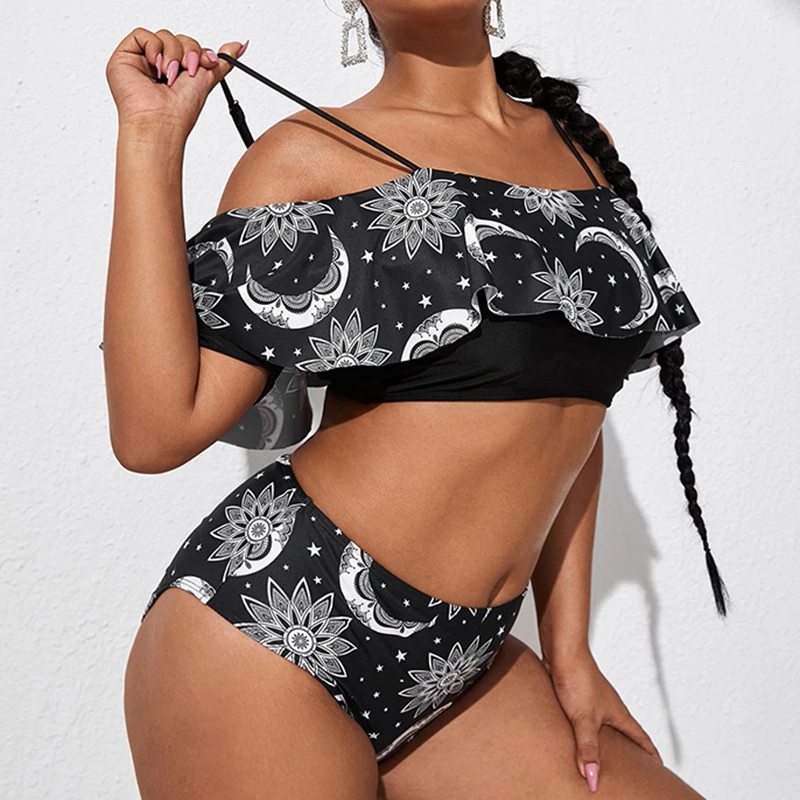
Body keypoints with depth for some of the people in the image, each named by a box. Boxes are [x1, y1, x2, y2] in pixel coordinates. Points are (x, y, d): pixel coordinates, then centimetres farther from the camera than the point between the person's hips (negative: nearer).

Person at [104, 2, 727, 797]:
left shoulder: (582, 143, 12)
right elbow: (155, 431, -13)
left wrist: (567, 644, 12)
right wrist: (151, 136, -12)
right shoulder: (311, 152, -3)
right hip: (272, 626, -4)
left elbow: (564, 407, 15)